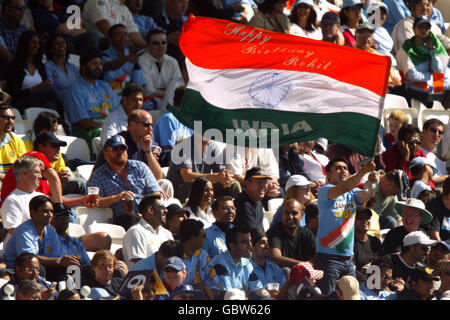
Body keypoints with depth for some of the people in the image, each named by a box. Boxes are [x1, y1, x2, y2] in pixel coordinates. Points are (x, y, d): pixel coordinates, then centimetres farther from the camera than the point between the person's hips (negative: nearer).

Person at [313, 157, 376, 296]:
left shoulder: (352, 194, 13)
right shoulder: (325, 191, -5)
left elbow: (367, 195, -6)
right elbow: (344, 188, -23)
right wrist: (363, 171, -33)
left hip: (347, 257, 6)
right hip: (328, 256, -6)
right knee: (326, 297, -10)